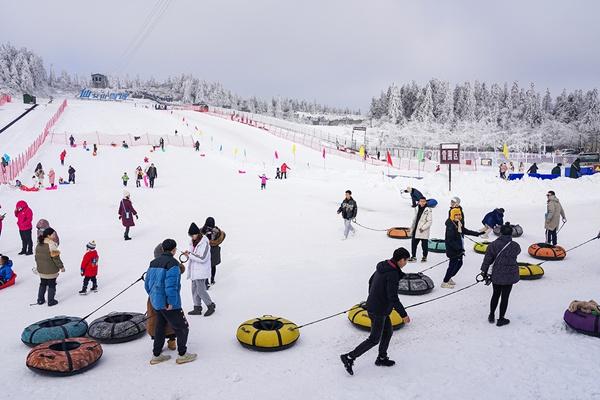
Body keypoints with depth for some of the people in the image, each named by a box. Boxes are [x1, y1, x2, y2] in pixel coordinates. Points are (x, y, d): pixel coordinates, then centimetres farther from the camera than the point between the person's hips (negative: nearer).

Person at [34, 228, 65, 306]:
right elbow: (56, 258, -21)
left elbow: (36, 256, 12)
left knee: (42, 284, 22)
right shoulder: (51, 245, -23)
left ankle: (40, 299, 30)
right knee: (51, 285, 8)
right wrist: (61, 267, -10)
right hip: (51, 270, -7)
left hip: (41, 270, 7)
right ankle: (51, 301, 16)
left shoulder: (39, 244, 2)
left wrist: (38, 266, 25)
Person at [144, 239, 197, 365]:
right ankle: (182, 355, 15)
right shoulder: (172, 263, -18)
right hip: (168, 304, -8)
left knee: (160, 326, 21)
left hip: (156, 302, 8)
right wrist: (172, 302, -19)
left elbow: (147, 283, 12)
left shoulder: (154, 262, 9)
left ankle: (156, 355, 29)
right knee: (182, 327, 7)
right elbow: (171, 285, -26)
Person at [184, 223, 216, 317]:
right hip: (194, 270, 9)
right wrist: (188, 253, -1)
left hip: (201, 271, -9)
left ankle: (211, 306, 14)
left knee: (201, 290, -4)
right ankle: (197, 308, 25)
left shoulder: (204, 243, -18)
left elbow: (202, 258, -23)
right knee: (194, 289, 13)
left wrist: (190, 255, -20)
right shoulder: (194, 242, 8)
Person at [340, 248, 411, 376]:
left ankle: (382, 358, 35)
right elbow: (393, 298, -27)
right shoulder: (393, 274, -25)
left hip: (372, 305, 9)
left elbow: (371, 281, 16)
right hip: (379, 311, -9)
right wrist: (404, 315, -17)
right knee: (374, 339, 4)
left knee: (388, 331, 22)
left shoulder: (382, 266, 2)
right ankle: (349, 357, 7)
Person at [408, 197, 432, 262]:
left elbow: (430, 221, -13)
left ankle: (424, 257, 22)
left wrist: (423, 228, -17)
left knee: (424, 245, 6)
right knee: (413, 244, 7)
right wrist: (412, 229, 16)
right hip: (416, 231, 6)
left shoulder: (428, 210, -11)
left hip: (424, 232, -5)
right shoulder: (417, 209, 8)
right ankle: (413, 257, 19)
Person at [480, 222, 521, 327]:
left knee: (495, 294, 19)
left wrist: (484, 271, 6)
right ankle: (501, 319, 18)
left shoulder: (493, 245, -10)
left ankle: (491, 316, 28)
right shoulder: (515, 246, -12)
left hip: (496, 275, 2)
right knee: (505, 297, 9)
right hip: (509, 276, -2)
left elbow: (487, 259, -5)